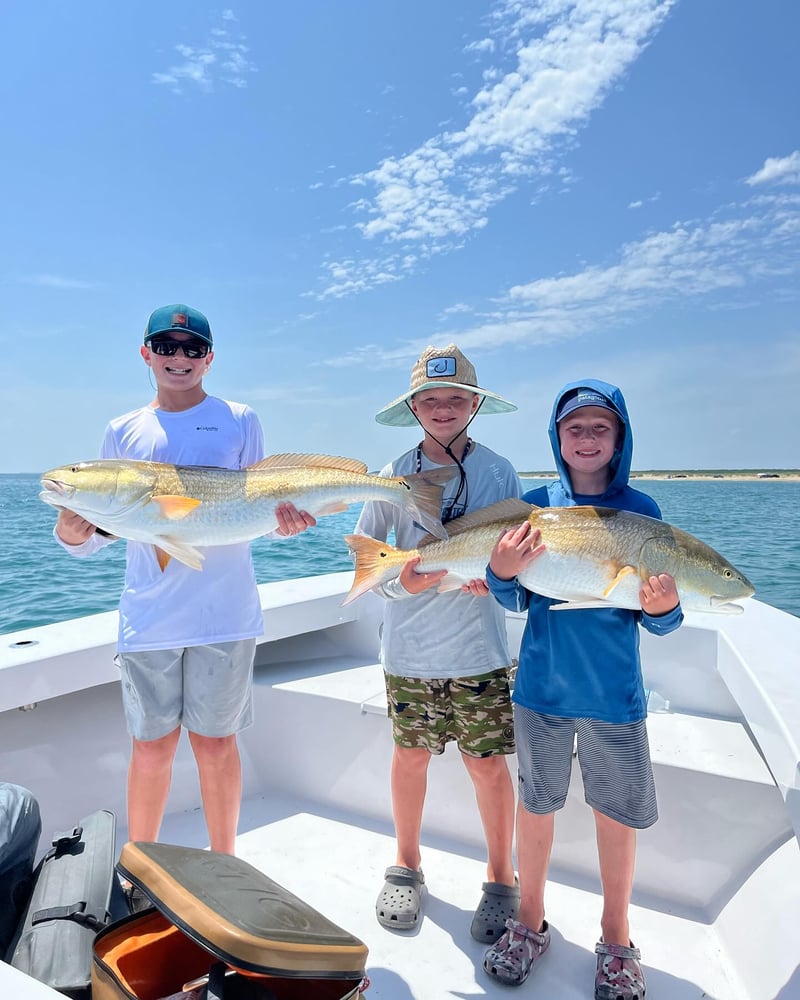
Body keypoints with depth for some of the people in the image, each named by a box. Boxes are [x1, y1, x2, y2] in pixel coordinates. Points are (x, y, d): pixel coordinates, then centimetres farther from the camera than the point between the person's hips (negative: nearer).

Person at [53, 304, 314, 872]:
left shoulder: (238, 421, 6)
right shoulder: (123, 432, 12)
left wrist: (286, 520, -17)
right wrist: (73, 534, -11)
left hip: (224, 612, -2)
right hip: (149, 613, 2)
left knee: (215, 742, 8)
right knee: (151, 746, 10)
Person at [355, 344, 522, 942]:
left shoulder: (500, 473, -1)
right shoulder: (395, 476, -1)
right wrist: (400, 580, -19)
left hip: (481, 651, -1)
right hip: (410, 649, 1)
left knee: (488, 763, 7)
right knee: (411, 756, 14)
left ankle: (501, 879, 30)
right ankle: (407, 865, 37)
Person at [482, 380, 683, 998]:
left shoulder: (641, 511, -5)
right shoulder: (535, 505, -3)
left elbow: (657, 623, -3)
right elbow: (516, 602, -2)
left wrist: (663, 608, -25)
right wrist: (502, 572, -23)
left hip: (615, 693, 0)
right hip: (542, 686, 1)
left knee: (617, 813, 12)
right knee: (536, 802, 14)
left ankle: (616, 939, 36)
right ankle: (531, 921, 38)